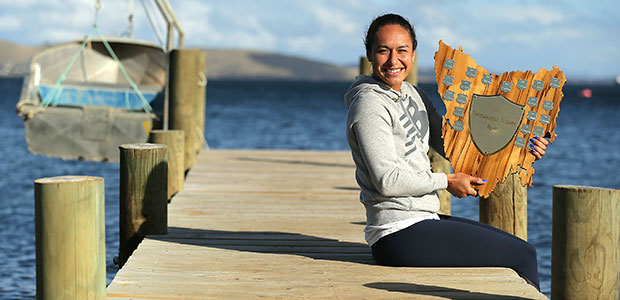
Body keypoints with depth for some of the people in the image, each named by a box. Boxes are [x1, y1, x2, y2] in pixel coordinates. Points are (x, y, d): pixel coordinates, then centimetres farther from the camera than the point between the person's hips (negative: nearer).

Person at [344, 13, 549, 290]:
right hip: (400, 235, -9)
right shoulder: (369, 106, -12)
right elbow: (388, 180, -18)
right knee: (522, 255, -5)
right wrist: (446, 181, -8)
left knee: (519, 248, 14)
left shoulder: (413, 95, 15)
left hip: (422, 223, 9)